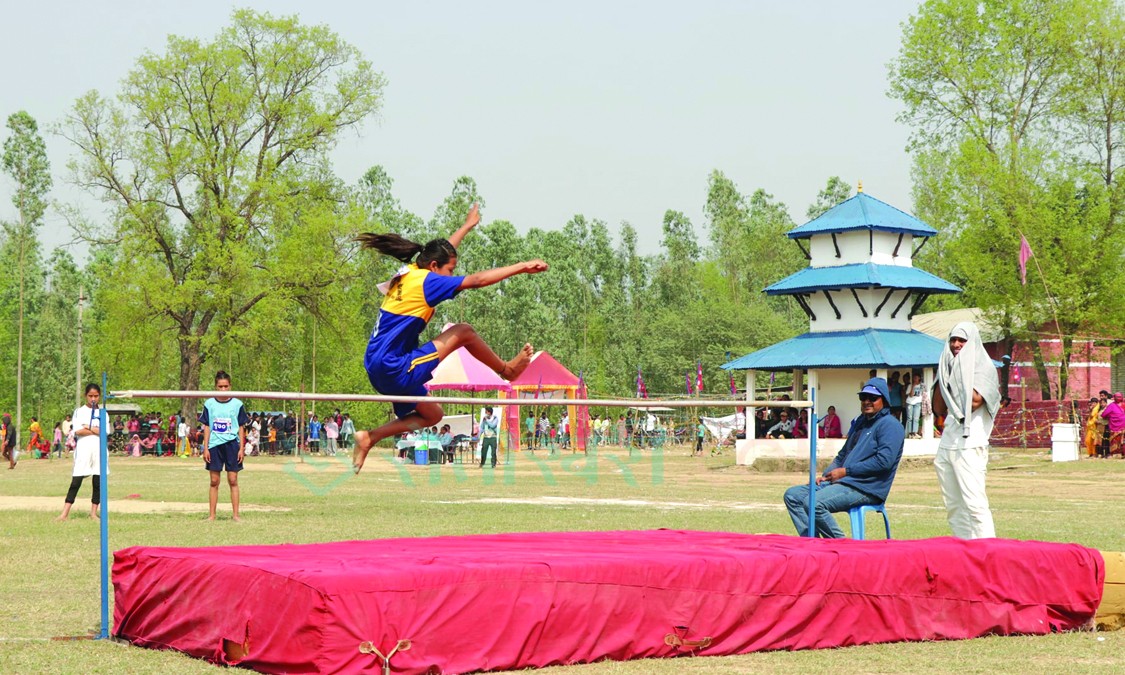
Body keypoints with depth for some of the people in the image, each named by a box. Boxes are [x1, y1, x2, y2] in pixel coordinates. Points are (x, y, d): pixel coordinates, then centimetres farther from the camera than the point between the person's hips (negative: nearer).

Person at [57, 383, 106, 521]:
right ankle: (64, 513, -6)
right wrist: (96, 430, -7)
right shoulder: (79, 412, 5)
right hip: (83, 450, -2)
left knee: (98, 483, 3)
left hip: (99, 450, 2)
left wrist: (87, 427, -7)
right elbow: (78, 431, -9)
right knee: (76, 482, -6)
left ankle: (93, 512, 12)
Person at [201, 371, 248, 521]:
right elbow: (207, 427, 7)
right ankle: (211, 515, 6)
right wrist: (205, 448, 1)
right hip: (214, 445, 1)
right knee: (214, 481, 3)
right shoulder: (209, 404, 5)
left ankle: (235, 515, 1)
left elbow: (241, 428, 6)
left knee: (233, 480, -2)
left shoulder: (237, 404, 3)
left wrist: (242, 448, 0)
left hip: (232, 444, -1)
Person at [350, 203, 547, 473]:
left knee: (432, 415, 22)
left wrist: (468, 225, 46)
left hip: (378, 368, 9)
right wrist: (522, 267, -13)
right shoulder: (426, 281, -13)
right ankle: (506, 370, 15)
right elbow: (478, 280, -18)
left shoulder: (408, 273, 11)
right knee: (463, 331, -5)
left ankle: (369, 438, 13)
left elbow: (441, 252, 31)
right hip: (396, 371, -9)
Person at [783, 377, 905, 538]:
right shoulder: (860, 422, 23)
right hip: (843, 482, 10)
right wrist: (826, 475, 8)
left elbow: (884, 461, -19)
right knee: (793, 495, 2)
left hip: (866, 489, -10)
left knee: (814, 503, -30)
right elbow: (842, 455, 28)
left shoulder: (889, 425, -6)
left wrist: (846, 471, -16)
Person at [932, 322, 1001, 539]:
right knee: (954, 505, 7)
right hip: (946, 445, 7)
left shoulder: (983, 367, -1)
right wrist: (943, 377, 7)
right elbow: (939, 408, 15)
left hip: (969, 445, -7)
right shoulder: (951, 368, 18)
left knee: (974, 503, -14)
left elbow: (974, 401, -16)